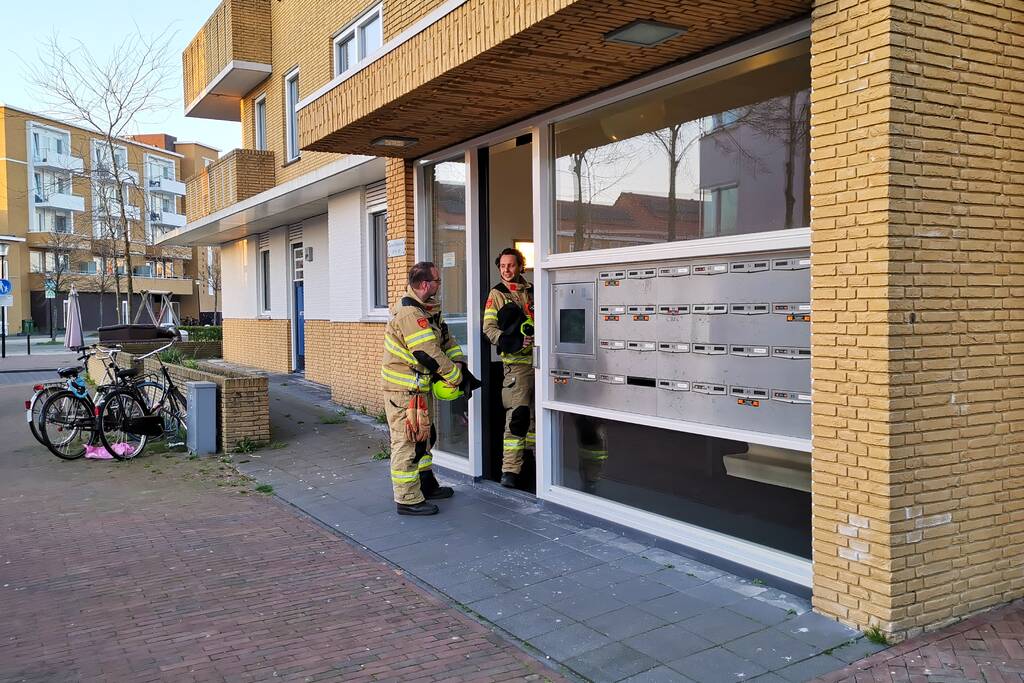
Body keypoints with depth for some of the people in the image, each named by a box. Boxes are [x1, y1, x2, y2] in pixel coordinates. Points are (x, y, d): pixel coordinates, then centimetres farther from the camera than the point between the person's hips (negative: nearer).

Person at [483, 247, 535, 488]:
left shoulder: (532, 291, 14)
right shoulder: (497, 294, 3)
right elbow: (489, 327, -4)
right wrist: (513, 342, -18)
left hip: (538, 358, 5)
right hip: (516, 362, -5)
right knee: (517, 414, -13)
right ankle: (510, 470, -9)